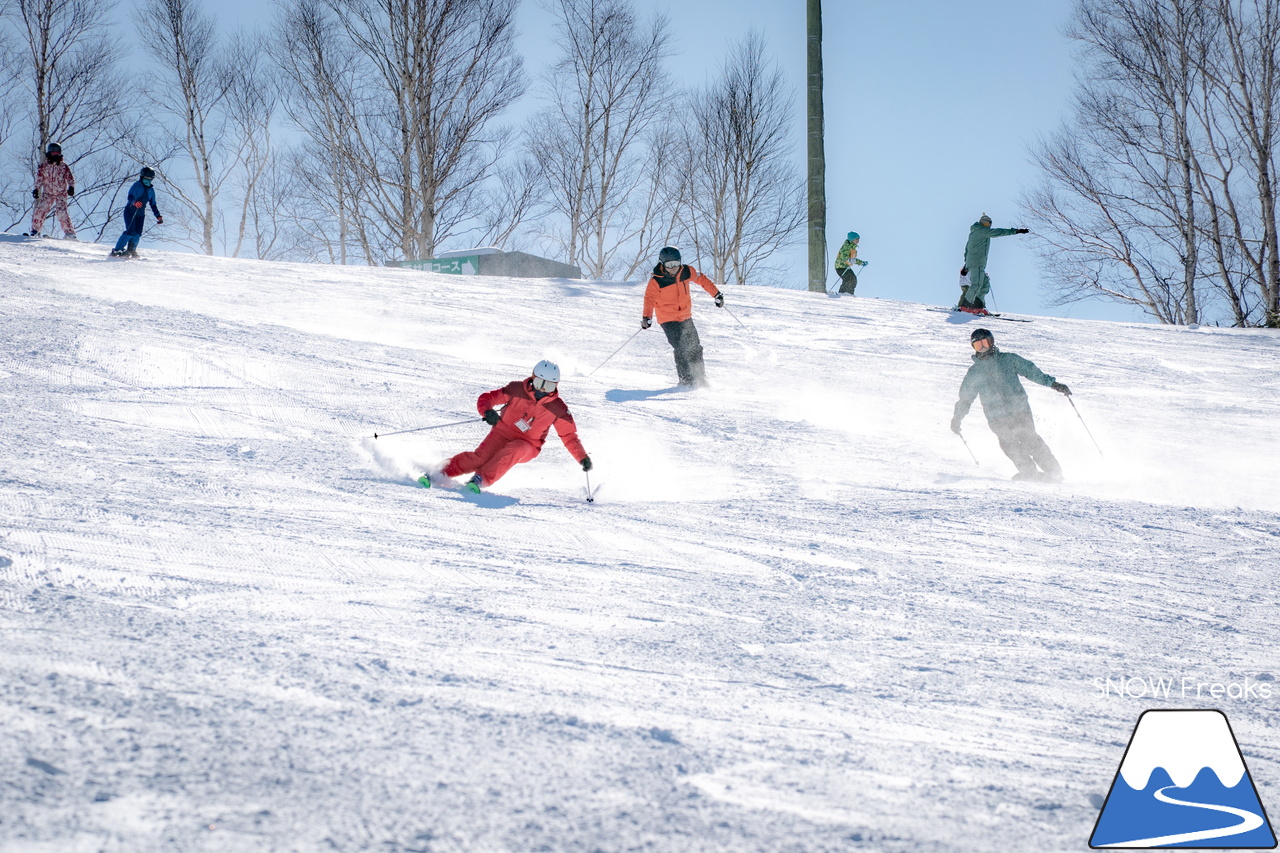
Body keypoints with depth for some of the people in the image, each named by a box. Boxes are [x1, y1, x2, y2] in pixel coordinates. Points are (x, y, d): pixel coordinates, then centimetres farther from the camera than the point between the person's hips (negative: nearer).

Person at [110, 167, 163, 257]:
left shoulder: (151, 191, 12)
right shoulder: (137, 185, -9)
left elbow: (153, 205, 20)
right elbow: (130, 196, -25)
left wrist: (158, 216, 12)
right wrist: (135, 202, -46)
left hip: (141, 214, 7)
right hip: (130, 211, -7)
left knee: (137, 234, -5)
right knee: (130, 231, -19)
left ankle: (131, 251, 6)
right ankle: (117, 250, -18)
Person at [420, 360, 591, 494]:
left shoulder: (557, 409, -7)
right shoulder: (517, 389, -10)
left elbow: (569, 436, 2)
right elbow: (485, 398, -9)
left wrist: (583, 457, -8)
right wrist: (487, 411, -32)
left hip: (528, 446, 1)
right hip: (503, 432, -1)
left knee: (511, 452, -36)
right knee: (481, 457, -26)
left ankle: (481, 480, -39)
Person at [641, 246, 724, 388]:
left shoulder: (686, 272, -5)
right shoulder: (656, 281, -16)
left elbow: (701, 279, 10)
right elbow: (650, 299, -13)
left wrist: (717, 294, 11)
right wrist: (647, 317, -27)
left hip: (686, 317, 5)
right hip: (668, 320, -5)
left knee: (695, 348, 10)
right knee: (681, 349, -17)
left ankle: (700, 377, 24)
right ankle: (686, 380, -10)